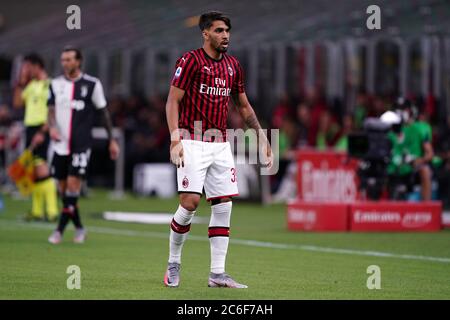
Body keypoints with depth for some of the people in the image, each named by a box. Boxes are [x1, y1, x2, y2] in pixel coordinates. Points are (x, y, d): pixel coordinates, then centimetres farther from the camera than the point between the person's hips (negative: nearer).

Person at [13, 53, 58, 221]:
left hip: (42, 128, -8)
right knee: (33, 170, 9)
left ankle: (52, 210, -16)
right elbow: (17, 102, 18)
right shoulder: (31, 85, 16)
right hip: (30, 127, 8)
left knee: (41, 168, -15)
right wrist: (21, 82, 10)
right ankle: (37, 210, 14)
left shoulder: (49, 85, -10)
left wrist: (42, 132, -21)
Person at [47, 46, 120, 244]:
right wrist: (52, 127, -19)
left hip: (81, 144, -4)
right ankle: (79, 228, 22)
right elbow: (51, 110, 3)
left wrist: (112, 140, 8)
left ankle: (60, 230, -12)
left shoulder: (92, 84, 0)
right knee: (63, 188, 6)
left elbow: (104, 112, 7)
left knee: (73, 184, -14)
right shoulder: (56, 84, 8)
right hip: (60, 144, 4)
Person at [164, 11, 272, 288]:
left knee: (223, 206, 1)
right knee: (190, 202, -14)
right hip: (193, 142, -6)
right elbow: (173, 101, -9)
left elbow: (244, 106, 21)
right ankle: (174, 263, 6)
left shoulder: (233, 65, 12)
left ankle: (217, 274, 5)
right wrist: (175, 139, -20)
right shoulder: (190, 60, -6)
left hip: (221, 145, 6)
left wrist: (261, 136, 14)